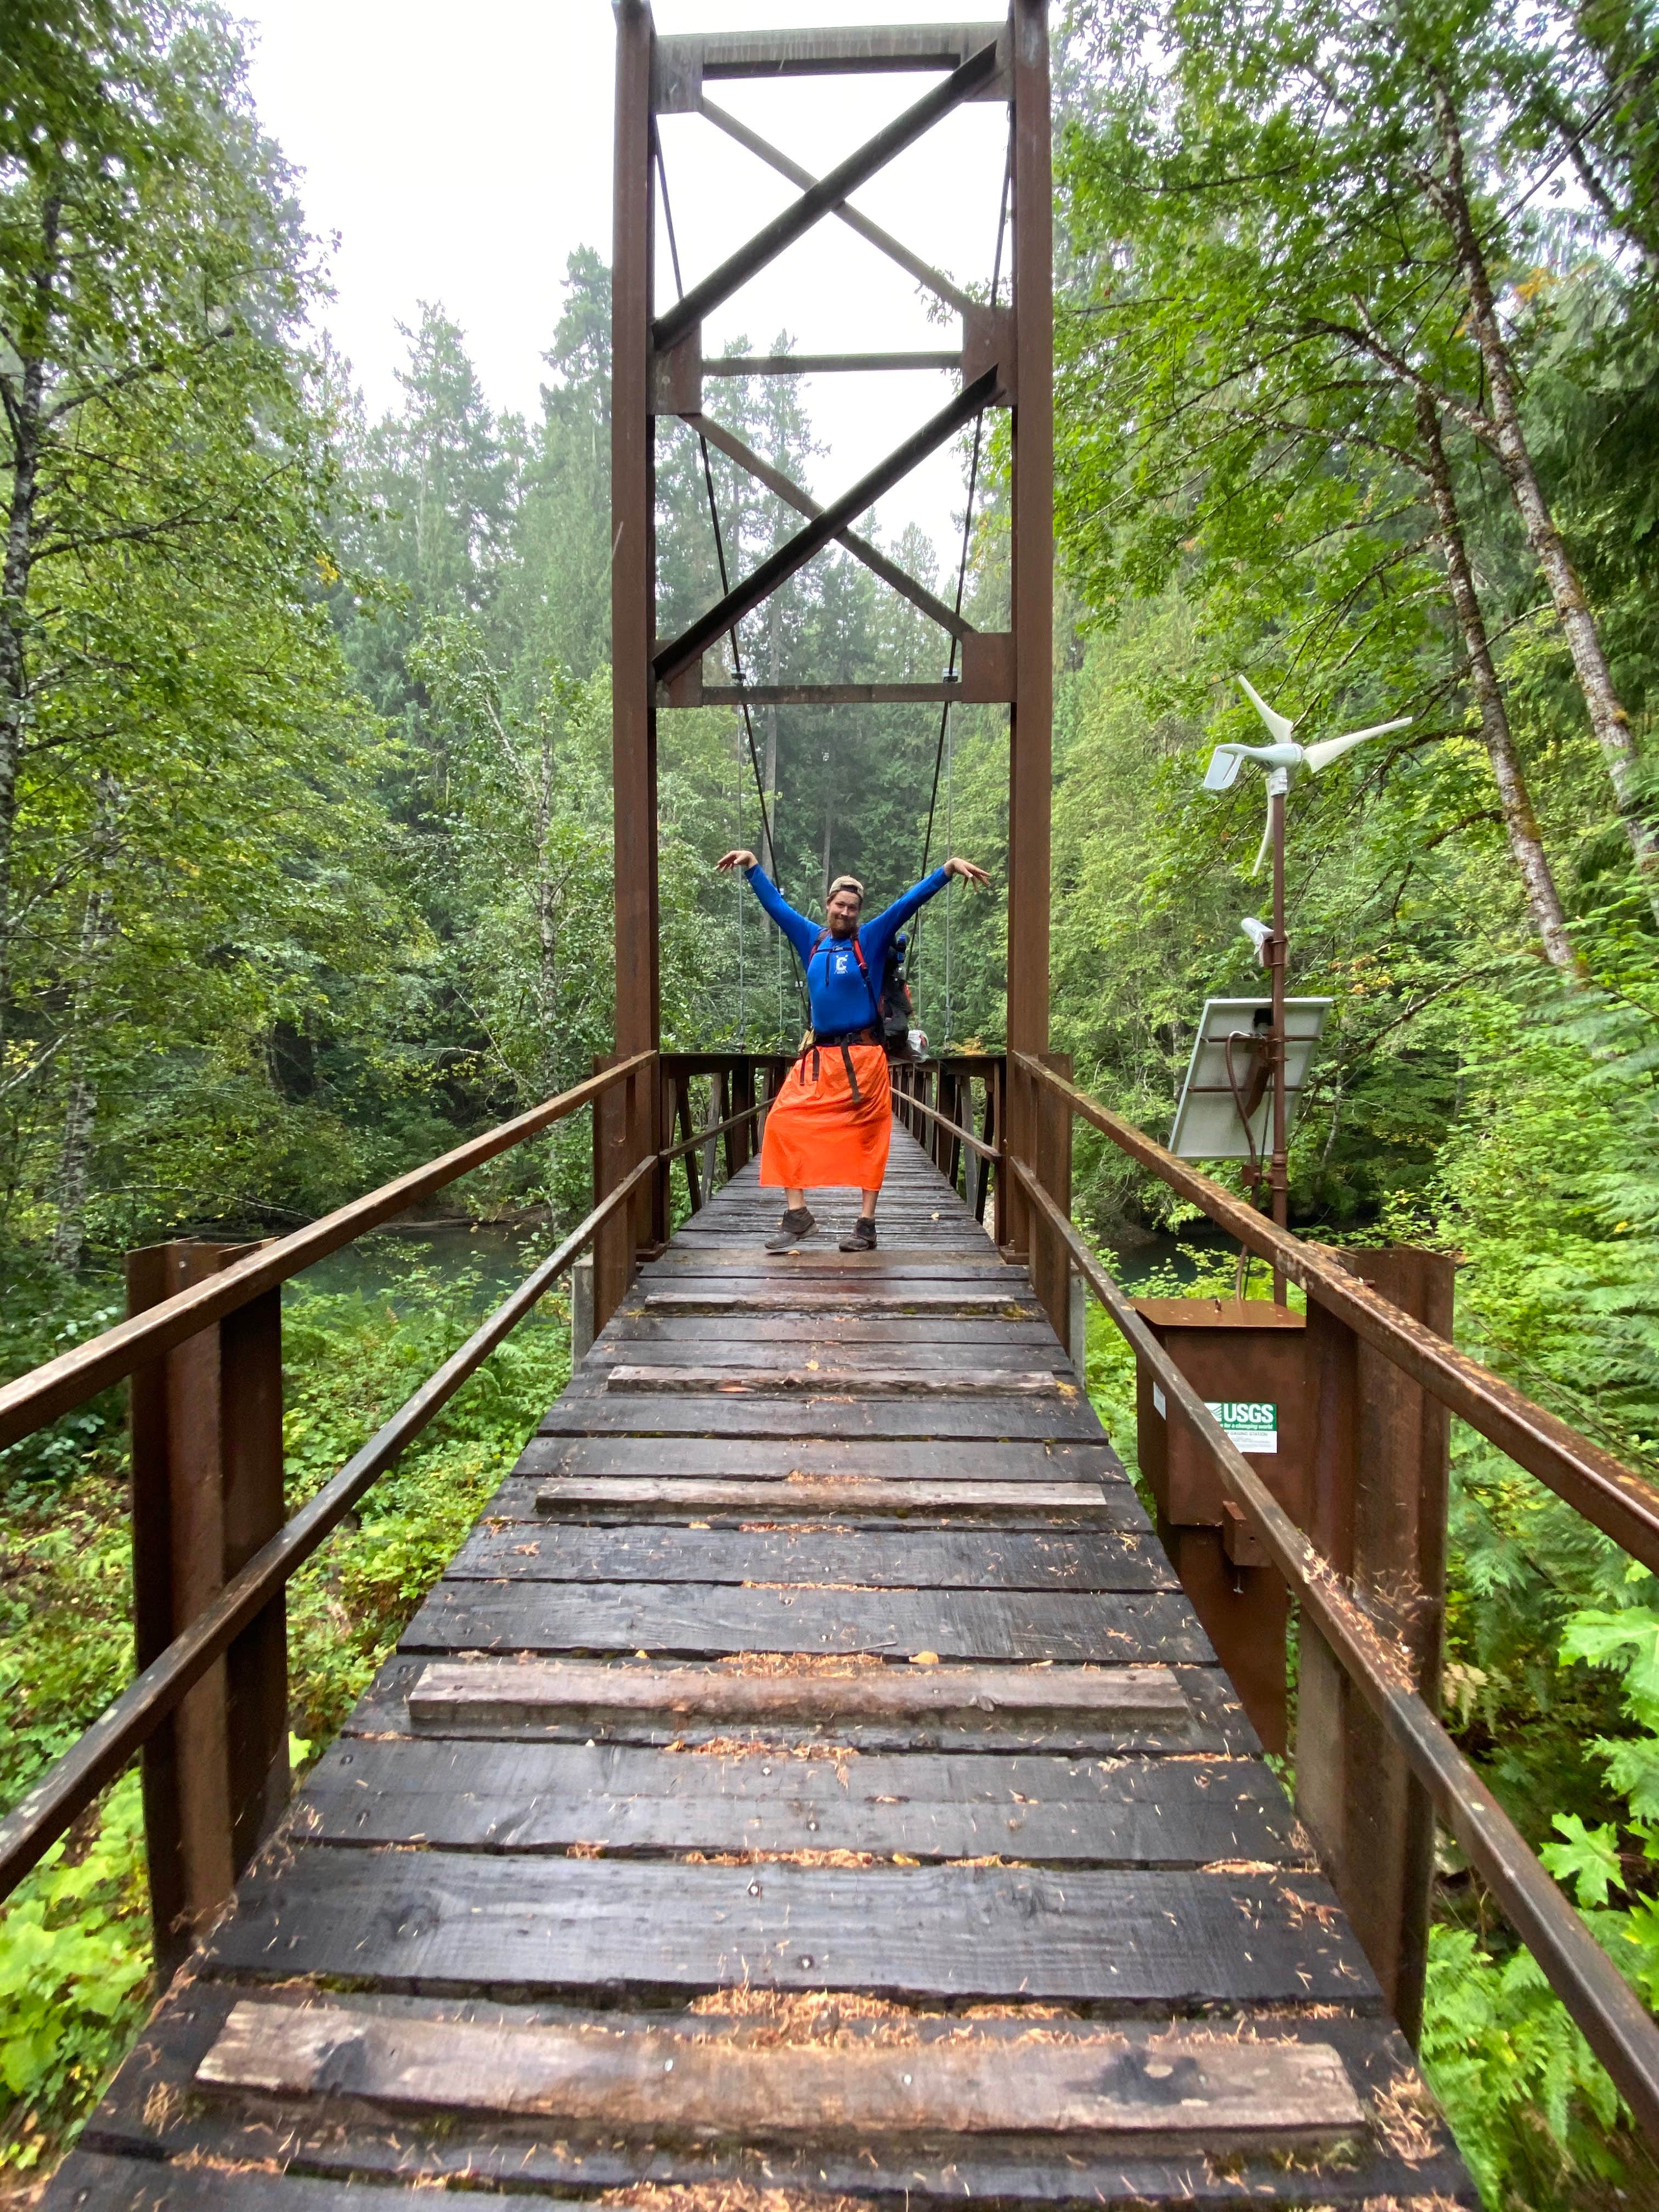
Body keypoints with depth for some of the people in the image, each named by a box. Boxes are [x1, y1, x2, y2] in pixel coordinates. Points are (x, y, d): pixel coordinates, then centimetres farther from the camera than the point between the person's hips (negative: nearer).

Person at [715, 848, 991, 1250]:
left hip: (862, 1056, -4)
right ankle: (797, 1215, 2)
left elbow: (909, 901, -3)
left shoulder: (871, 939, 3)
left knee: (868, 1137, 1)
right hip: (818, 1055, 4)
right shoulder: (812, 939, 13)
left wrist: (950, 868, -10)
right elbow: (777, 905, 23)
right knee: (784, 1124, -5)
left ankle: (866, 1225, 10)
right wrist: (753, 866, 26)